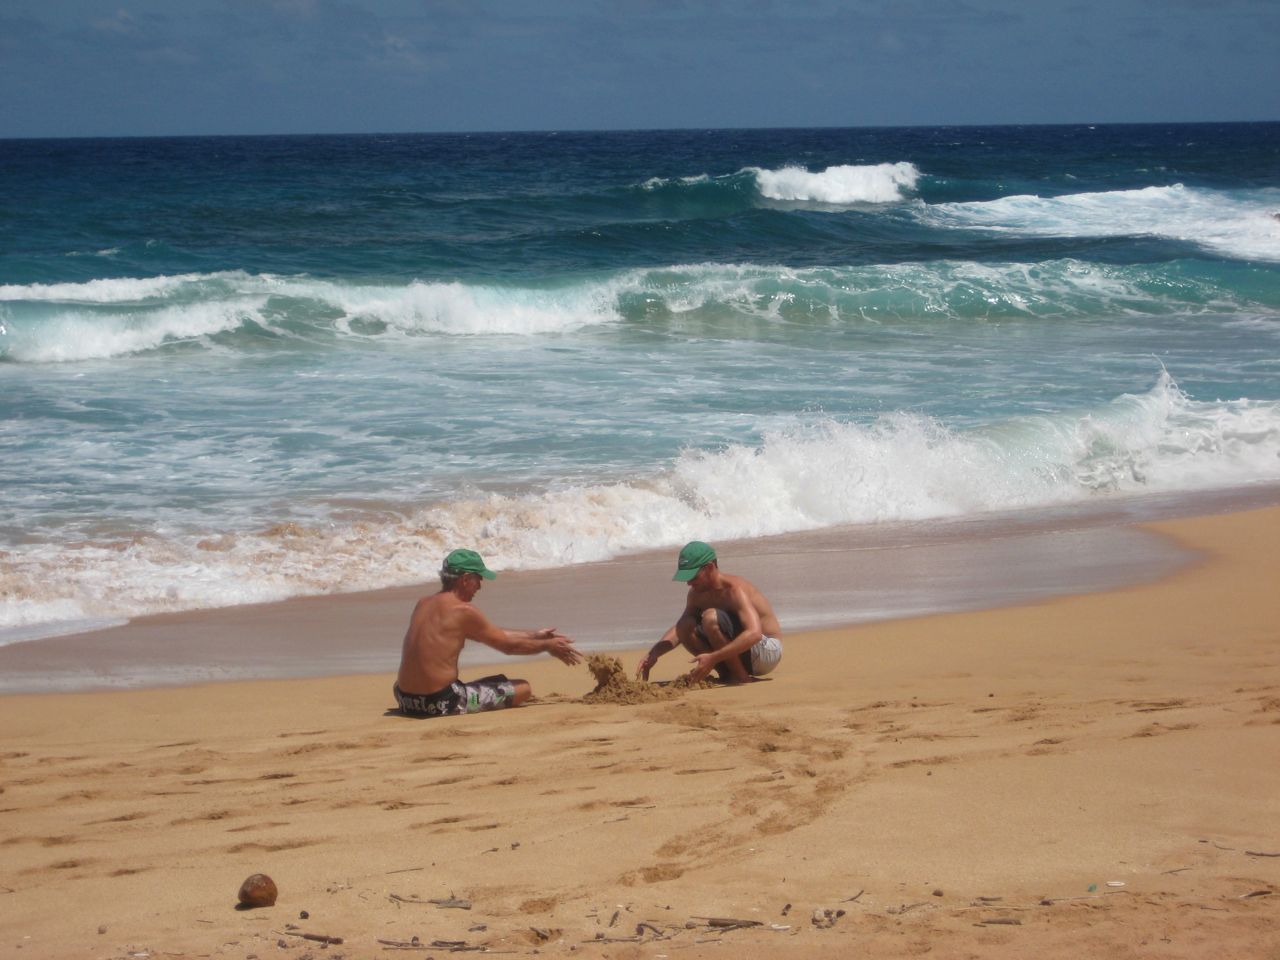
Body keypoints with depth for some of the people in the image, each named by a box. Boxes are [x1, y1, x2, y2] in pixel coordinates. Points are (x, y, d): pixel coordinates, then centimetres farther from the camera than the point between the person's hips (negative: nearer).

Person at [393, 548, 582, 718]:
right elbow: (509, 646, 0)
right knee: (523, 688, -1)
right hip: (441, 704, -8)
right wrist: (547, 646, 16)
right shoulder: (462, 611, -10)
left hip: (406, 700, 8)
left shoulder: (423, 604, 15)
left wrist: (535, 635, 28)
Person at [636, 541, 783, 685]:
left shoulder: (735, 590, -24)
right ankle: (726, 674, -6)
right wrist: (654, 653, -6)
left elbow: (754, 633, -38)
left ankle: (740, 676, -17)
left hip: (768, 650, -8)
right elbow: (678, 630, 13)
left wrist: (713, 658, -43)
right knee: (686, 626, -9)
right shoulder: (697, 594, 2)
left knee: (711, 618, -30)